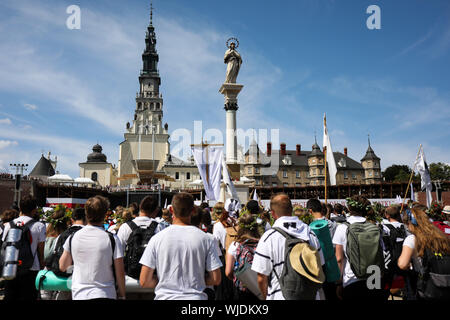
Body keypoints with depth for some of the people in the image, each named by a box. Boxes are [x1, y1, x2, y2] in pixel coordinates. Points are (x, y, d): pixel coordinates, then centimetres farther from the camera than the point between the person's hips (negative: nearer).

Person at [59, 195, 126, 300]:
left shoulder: (73, 238, -3)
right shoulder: (112, 239, -12)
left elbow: (62, 267, 10)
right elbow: (120, 273, -8)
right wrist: (121, 295, 5)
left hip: (79, 295, 3)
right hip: (105, 294, -3)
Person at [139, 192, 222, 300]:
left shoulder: (157, 239, -6)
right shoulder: (206, 239, -5)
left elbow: (144, 282, -6)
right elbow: (216, 279, -4)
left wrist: (166, 280, 10)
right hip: (195, 296, 0)